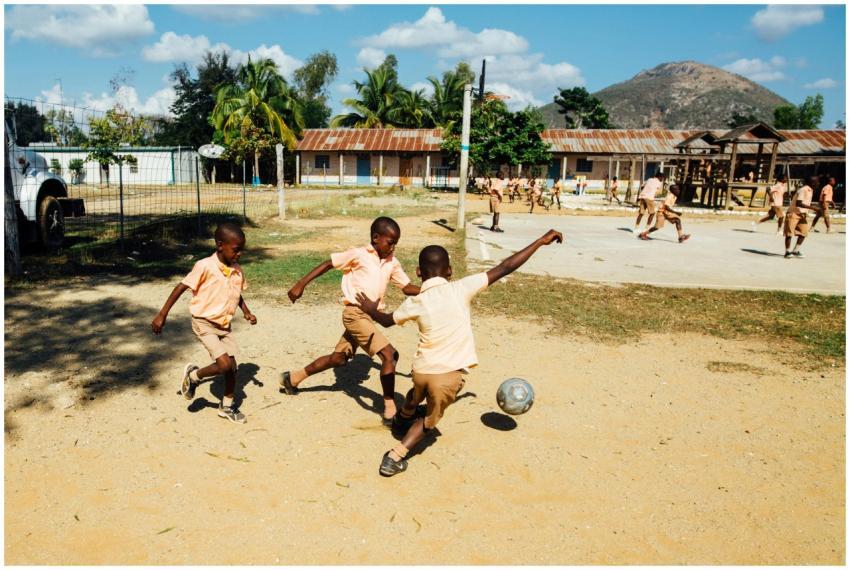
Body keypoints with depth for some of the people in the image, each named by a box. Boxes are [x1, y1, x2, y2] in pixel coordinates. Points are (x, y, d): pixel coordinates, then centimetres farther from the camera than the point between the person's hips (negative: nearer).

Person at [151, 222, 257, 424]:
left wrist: (247, 312, 2)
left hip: (224, 325, 6)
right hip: (204, 324, -6)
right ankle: (193, 375, 12)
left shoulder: (237, 271, -1)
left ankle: (227, 406, 30)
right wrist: (162, 315, -14)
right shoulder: (205, 266, -19)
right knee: (224, 364, -18)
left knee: (232, 366, 9)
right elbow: (181, 287, -14)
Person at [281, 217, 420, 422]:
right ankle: (390, 411, -8)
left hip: (369, 316, 8)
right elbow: (328, 264, -4)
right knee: (389, 354, -16)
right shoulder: (358, 254, -9)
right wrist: (301, 284, -9)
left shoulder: (392, 263, 8)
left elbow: (407, 288, 8)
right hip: (355, 313, -8)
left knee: (339, 358, 20)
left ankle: (293, 378, 38)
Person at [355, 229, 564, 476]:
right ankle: (395, 456, 12)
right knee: (429, 420, 20)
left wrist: (371, 309, 38)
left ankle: (401, 419, 64)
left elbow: (386, 320, 16)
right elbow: (505, 268, -10)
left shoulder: (414, 303, -3)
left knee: (415, 397, 36)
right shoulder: (461, 289, -11)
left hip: (421, 370, 3)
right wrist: (541, 241, -3)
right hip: (449, 375, -3)